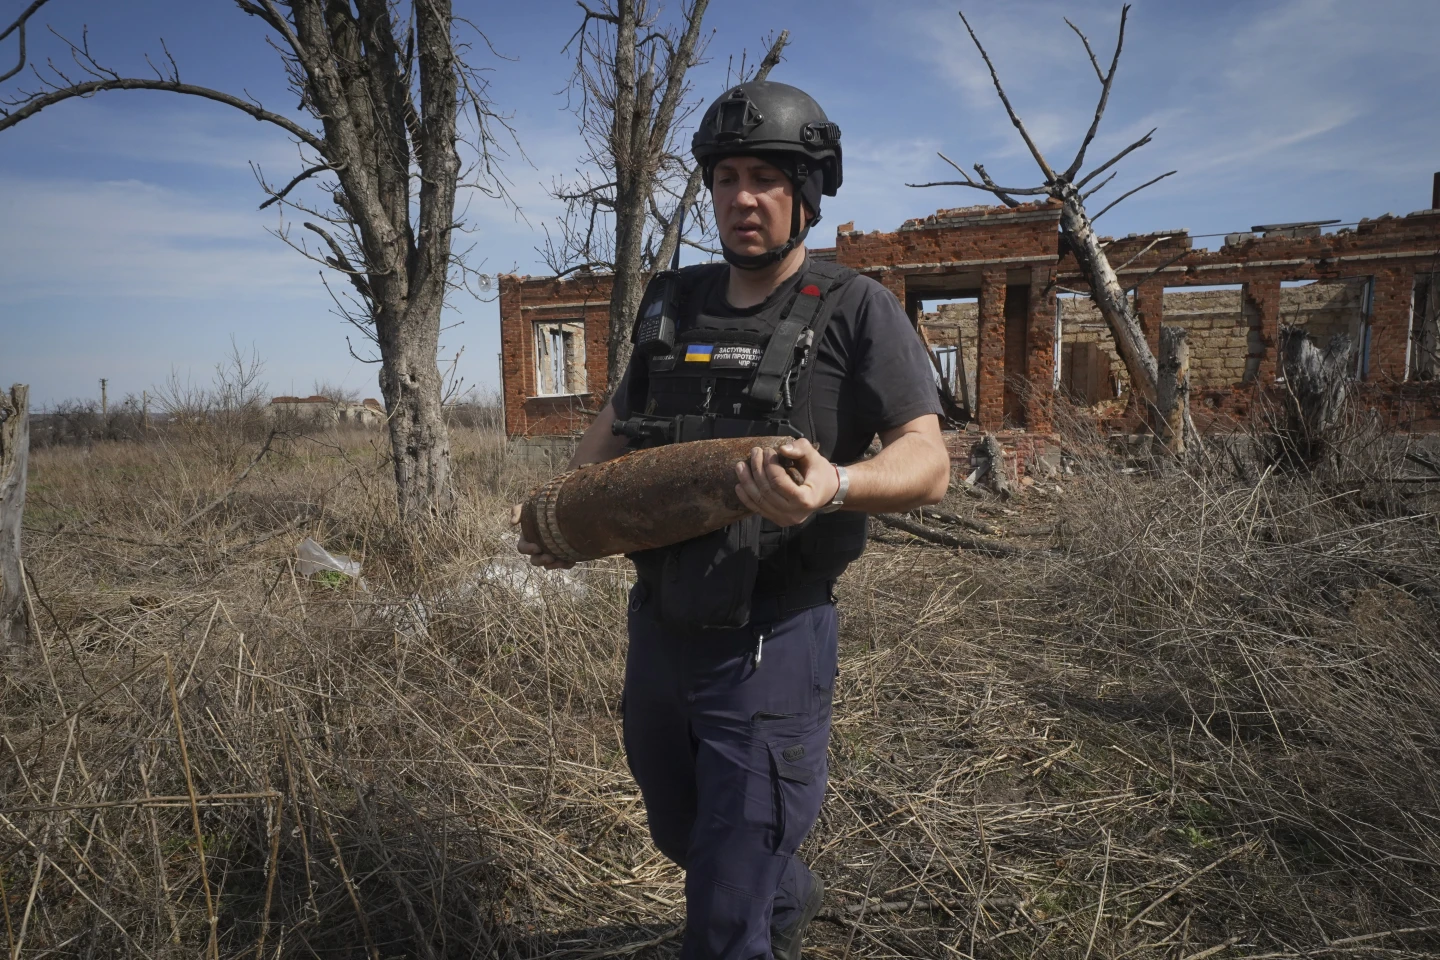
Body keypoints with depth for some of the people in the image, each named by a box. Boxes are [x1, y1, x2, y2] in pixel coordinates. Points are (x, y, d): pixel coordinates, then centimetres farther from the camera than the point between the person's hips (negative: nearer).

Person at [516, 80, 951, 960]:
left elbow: (929, 463, -16)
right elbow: (620, 421, 20)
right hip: (657, 630, 6)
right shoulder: (673, 303, 7)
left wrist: (835, 485, -36)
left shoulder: (855, 310, -8)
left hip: (769, 645, -6)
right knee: (683, 839, 27)